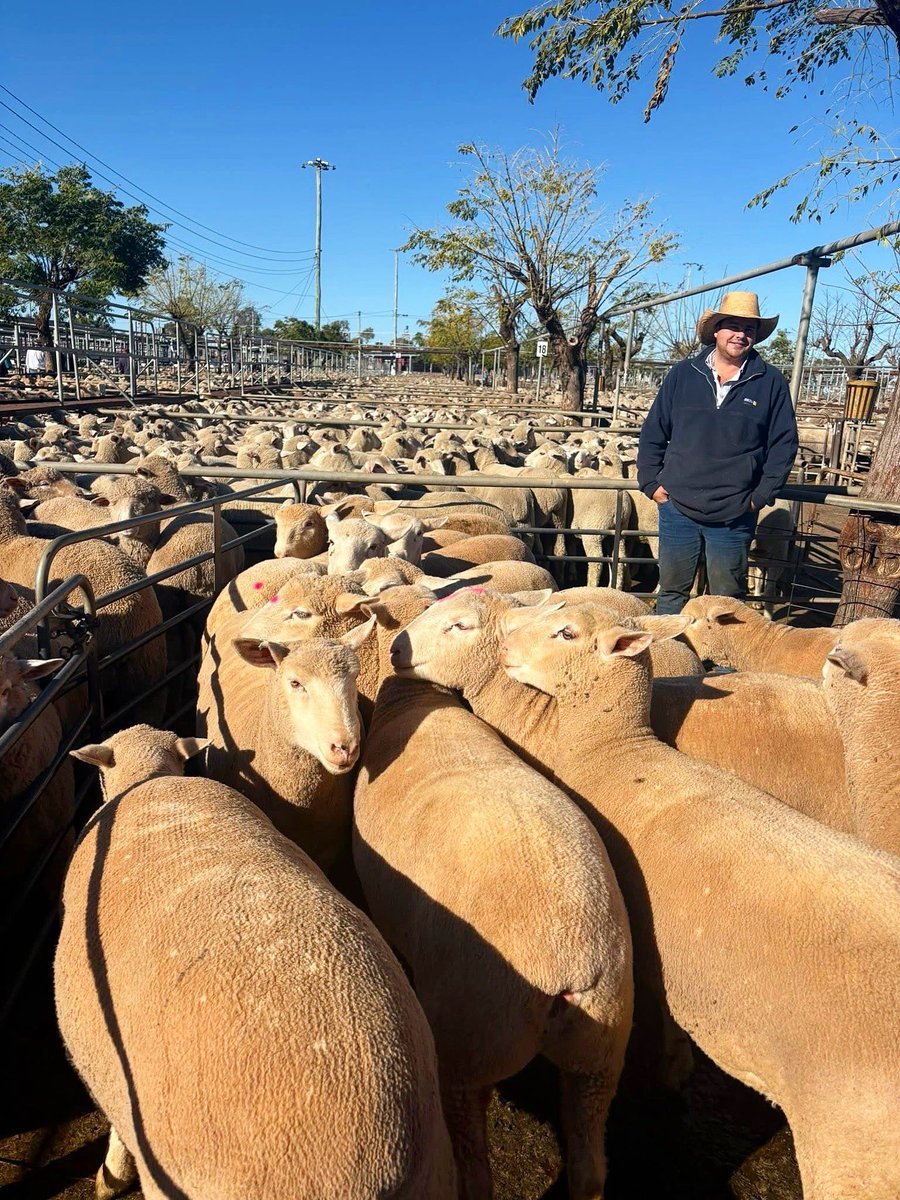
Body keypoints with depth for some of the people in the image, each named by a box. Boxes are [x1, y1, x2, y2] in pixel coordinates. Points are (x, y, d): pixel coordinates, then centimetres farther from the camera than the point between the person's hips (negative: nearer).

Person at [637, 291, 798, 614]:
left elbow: (784, 443, 2)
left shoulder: (771, 383, 0)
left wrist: (761, 496, -5)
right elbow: (653, 433, 7)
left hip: (735, 516, -1)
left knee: (727, 600, 10)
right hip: (677, 508, 1)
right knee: (671, 592, 12)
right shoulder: (682, 374, 3)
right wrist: (651, 483, -1)